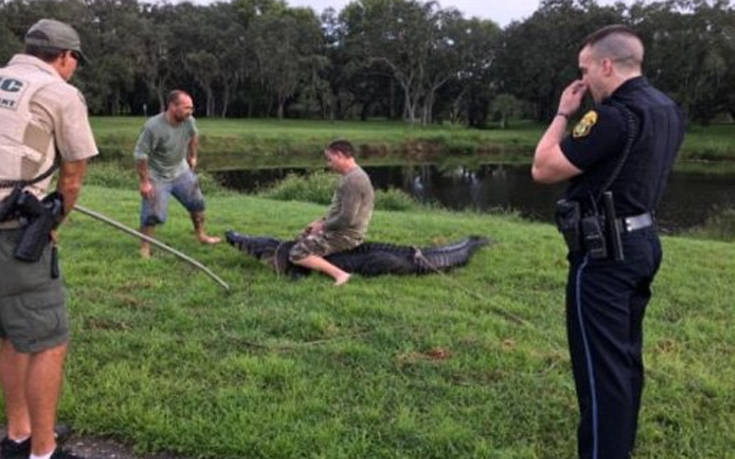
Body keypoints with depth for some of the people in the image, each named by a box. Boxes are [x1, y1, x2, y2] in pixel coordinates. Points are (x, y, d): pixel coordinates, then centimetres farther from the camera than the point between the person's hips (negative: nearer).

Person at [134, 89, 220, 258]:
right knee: (152, 214, -9)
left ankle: (201, 235, 33)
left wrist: (192, 156, 19)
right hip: (157, 176, -6)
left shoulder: (189, 121, -14)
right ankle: (145, 247, 10)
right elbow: (140, 154, -24)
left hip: (181, 171, 6)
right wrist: (144, 182, -21)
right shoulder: (153, 127, -30)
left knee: (197, 203, 13)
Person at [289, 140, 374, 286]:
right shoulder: (351, 176, 12)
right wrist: (321, 221, 10)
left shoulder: (353, 179, -22)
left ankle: (339, 274, -21)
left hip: (346, 235, -11)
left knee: (297, 253, -17)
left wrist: (323, 226, -12)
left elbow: (346, 219, -26)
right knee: (303, 238, 28)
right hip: (341, 230, 11)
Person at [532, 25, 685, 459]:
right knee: (625, 353, 19)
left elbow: (543, 169, -17)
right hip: (641, 242, 10)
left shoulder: (614, 115, -22)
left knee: (601, 362, -1)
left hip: (604, 253, -10)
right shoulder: (667, 110, 9)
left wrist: (563, 114, -6)